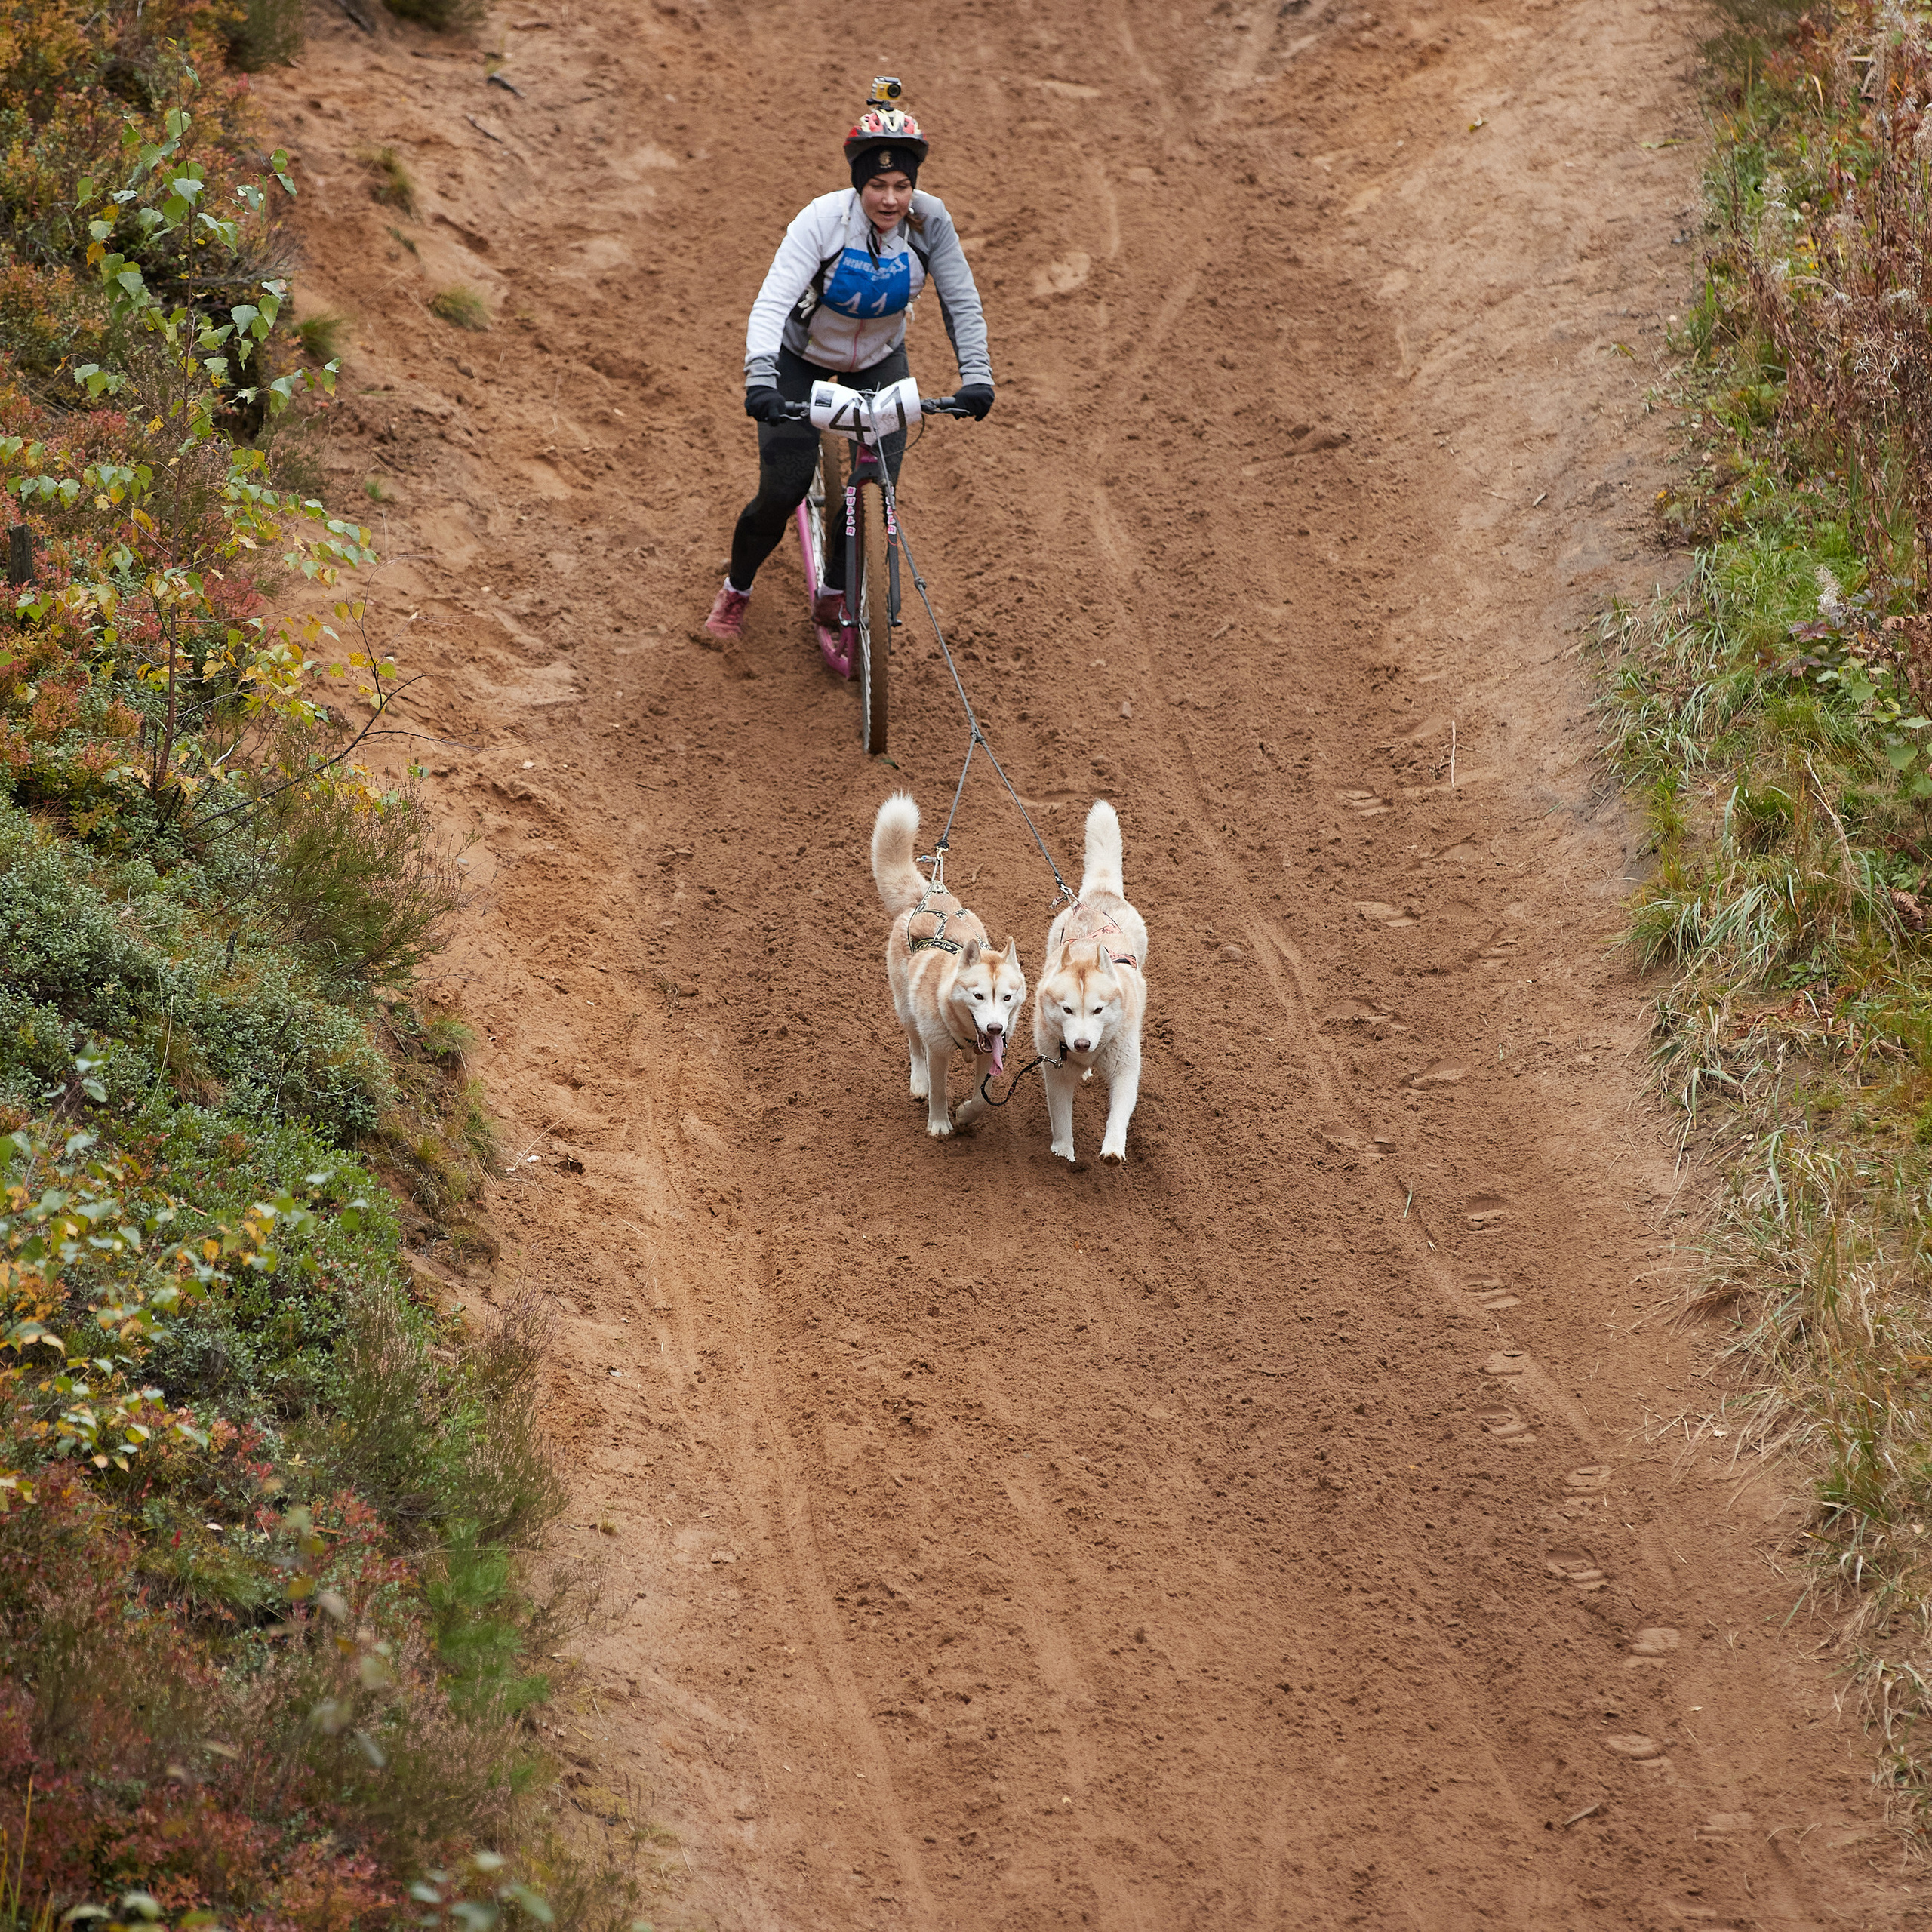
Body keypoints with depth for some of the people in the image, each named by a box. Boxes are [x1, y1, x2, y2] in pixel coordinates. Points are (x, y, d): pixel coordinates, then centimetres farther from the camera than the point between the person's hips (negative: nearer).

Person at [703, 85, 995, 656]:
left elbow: (961, 302, -17)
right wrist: (760, 380, -55)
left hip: (879, 360, 3)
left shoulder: (929, 220, -25)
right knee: (783, 491, -7)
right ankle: (736, 591, 23)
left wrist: (976, 375, -29)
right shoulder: (824, 219, -33)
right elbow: (772, 303, -41)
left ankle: (834, 599, 15)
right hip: (803, 357, -3)